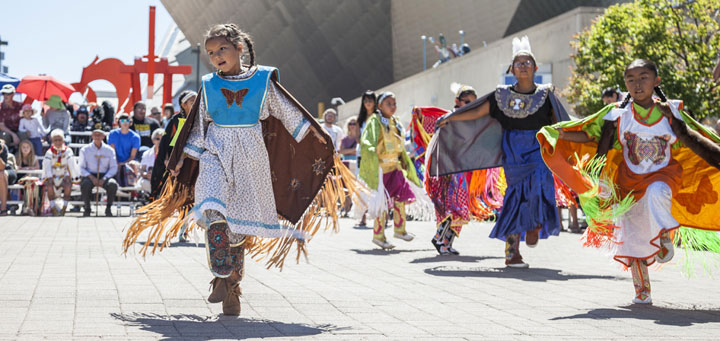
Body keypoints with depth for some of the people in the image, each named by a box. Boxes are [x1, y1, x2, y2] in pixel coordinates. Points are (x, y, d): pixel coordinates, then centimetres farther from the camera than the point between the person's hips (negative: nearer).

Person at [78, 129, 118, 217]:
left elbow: (114, 167, 3)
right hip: (90, 176, -1)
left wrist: (104, 179, -13)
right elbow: (81, 168, 2)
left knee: (113, 184, -33)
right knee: (85, 184, -36)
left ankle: (108, 209, -13)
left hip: (105, 176, 1)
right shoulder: (85, 150, 4)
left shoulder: (109, 150, 6)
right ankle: (87, 209, -15)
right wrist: (91, 177, -16)